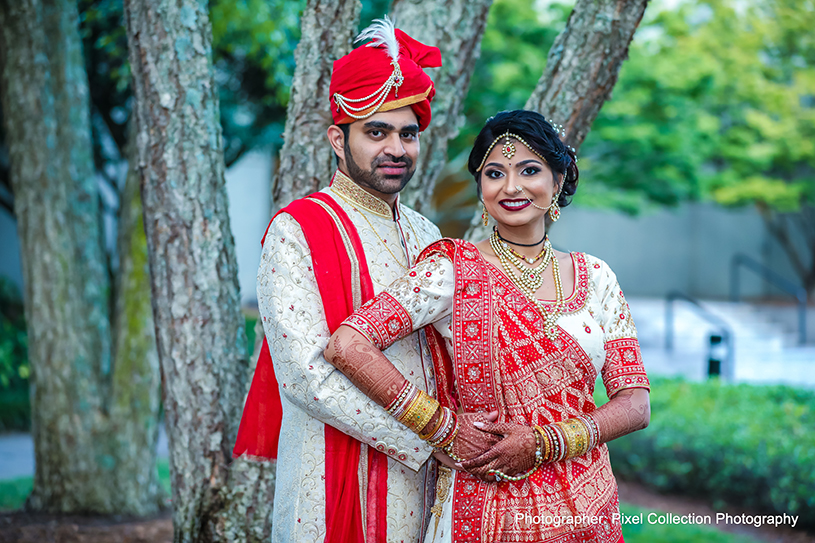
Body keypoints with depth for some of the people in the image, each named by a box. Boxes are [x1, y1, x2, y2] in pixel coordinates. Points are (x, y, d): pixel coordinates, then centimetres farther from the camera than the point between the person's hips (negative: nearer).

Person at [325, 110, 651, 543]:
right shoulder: (454, 270, -8)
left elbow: (635, 403, 0)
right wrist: (446, 434, -15)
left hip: (585, 507, 4)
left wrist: (542, 443, -15)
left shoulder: (594, 277, 4)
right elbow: (347, 346, -20)